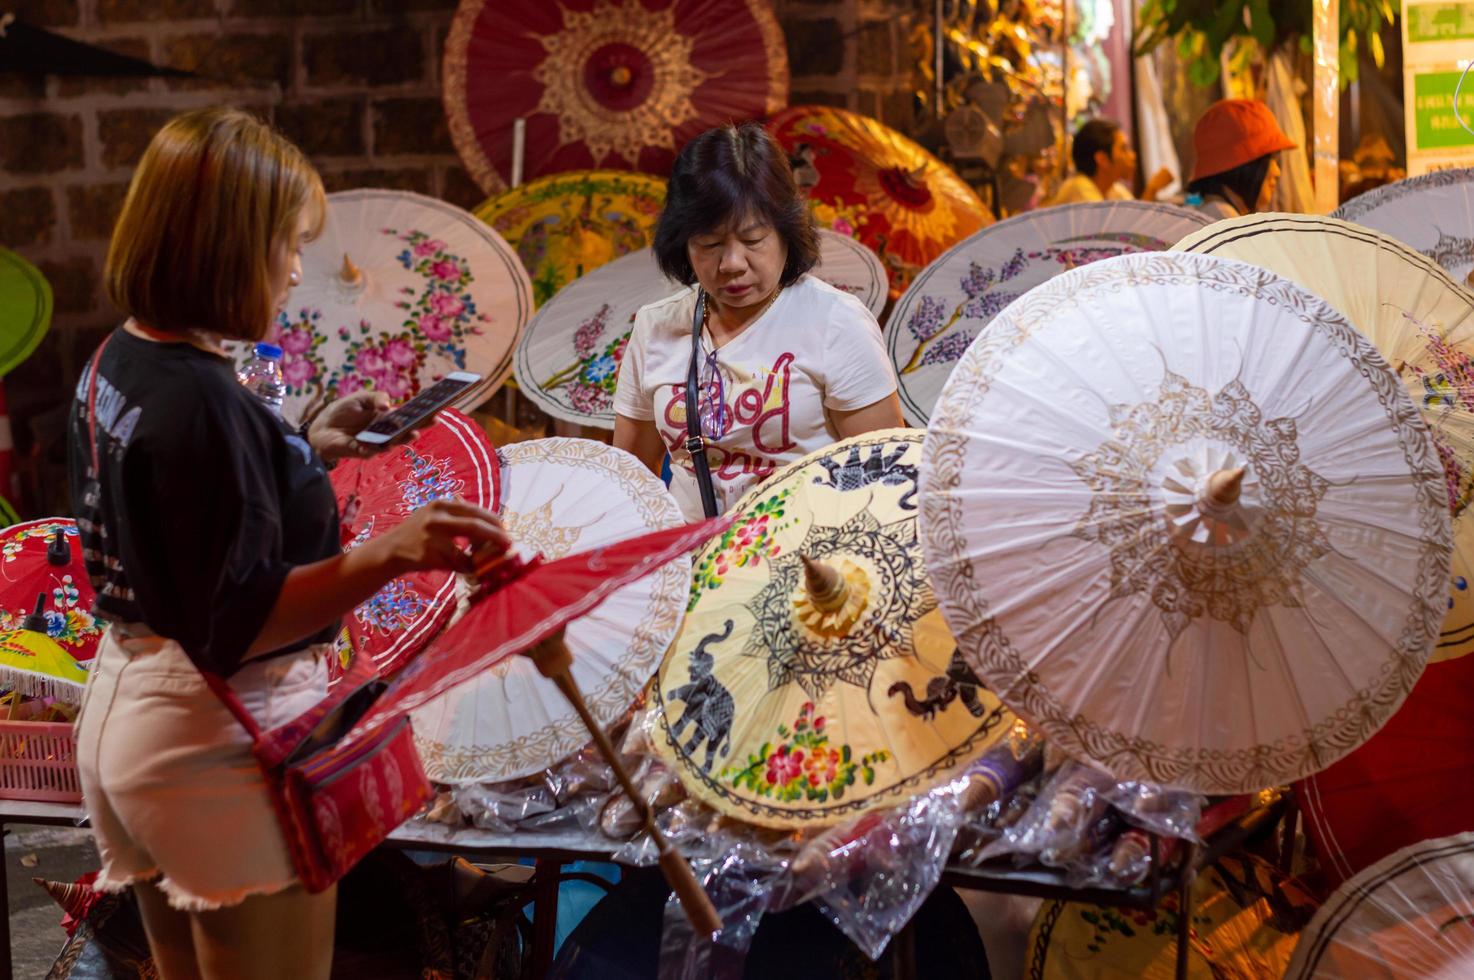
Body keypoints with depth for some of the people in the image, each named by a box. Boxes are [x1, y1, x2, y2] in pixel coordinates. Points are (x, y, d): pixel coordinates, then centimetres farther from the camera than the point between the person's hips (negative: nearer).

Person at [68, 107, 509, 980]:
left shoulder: (116, 366, 5)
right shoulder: (203, 401, -24)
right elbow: (233, 626, -26)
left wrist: (308, 451, 14)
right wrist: (386, 556, -37)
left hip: (124, 709, 10)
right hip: (224, 742, -10)